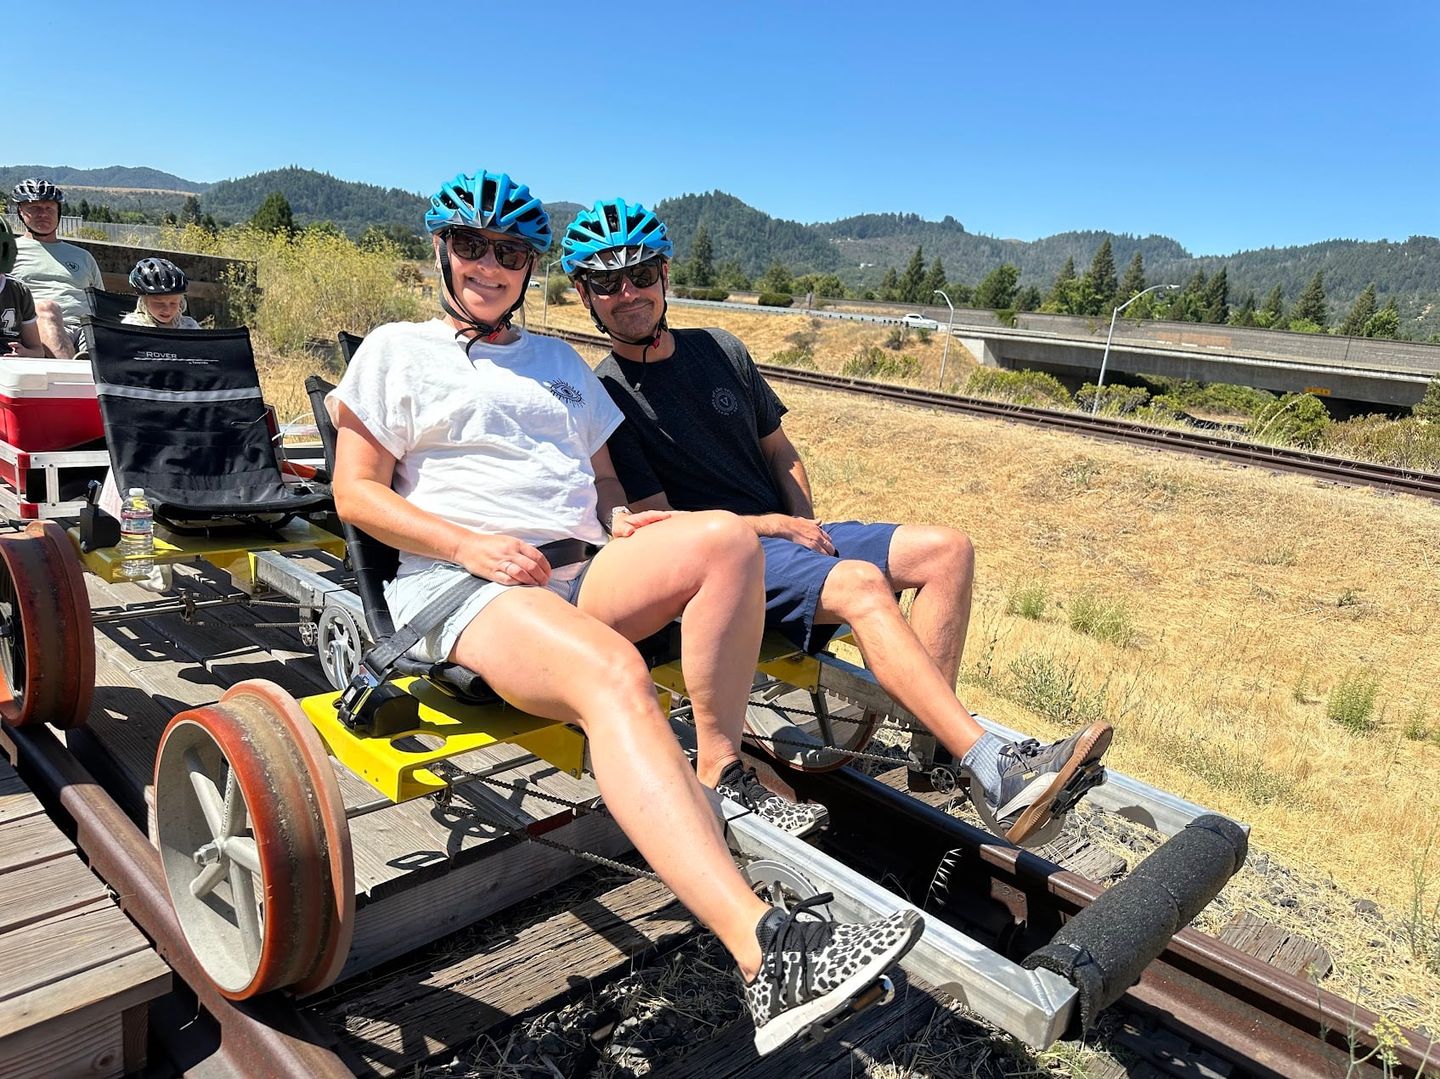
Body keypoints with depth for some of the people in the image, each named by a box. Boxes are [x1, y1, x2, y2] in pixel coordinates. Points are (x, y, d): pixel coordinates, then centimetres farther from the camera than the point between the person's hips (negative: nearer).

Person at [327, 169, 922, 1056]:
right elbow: (357, 494, 5)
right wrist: (471, 544, -11)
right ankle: (766, 957, -49)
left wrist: (629, 522, 0)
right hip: (464, 585, -5)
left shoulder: (561, 362, 29)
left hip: (581, 576, 5)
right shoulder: (398, 350, 15)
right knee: (613, 675, -38)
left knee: (724, 536, -26)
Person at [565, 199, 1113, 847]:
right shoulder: (602, 397, -4)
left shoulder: (720, 351, 14)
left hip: (788, 532, 7)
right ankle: (996, 775, -35)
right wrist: (774, 525, -13)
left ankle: (936, 743, -16)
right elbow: (656, 521, -10)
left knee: (947, 549, -10)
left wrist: (806, 522, 1)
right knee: (860, 582, -33)